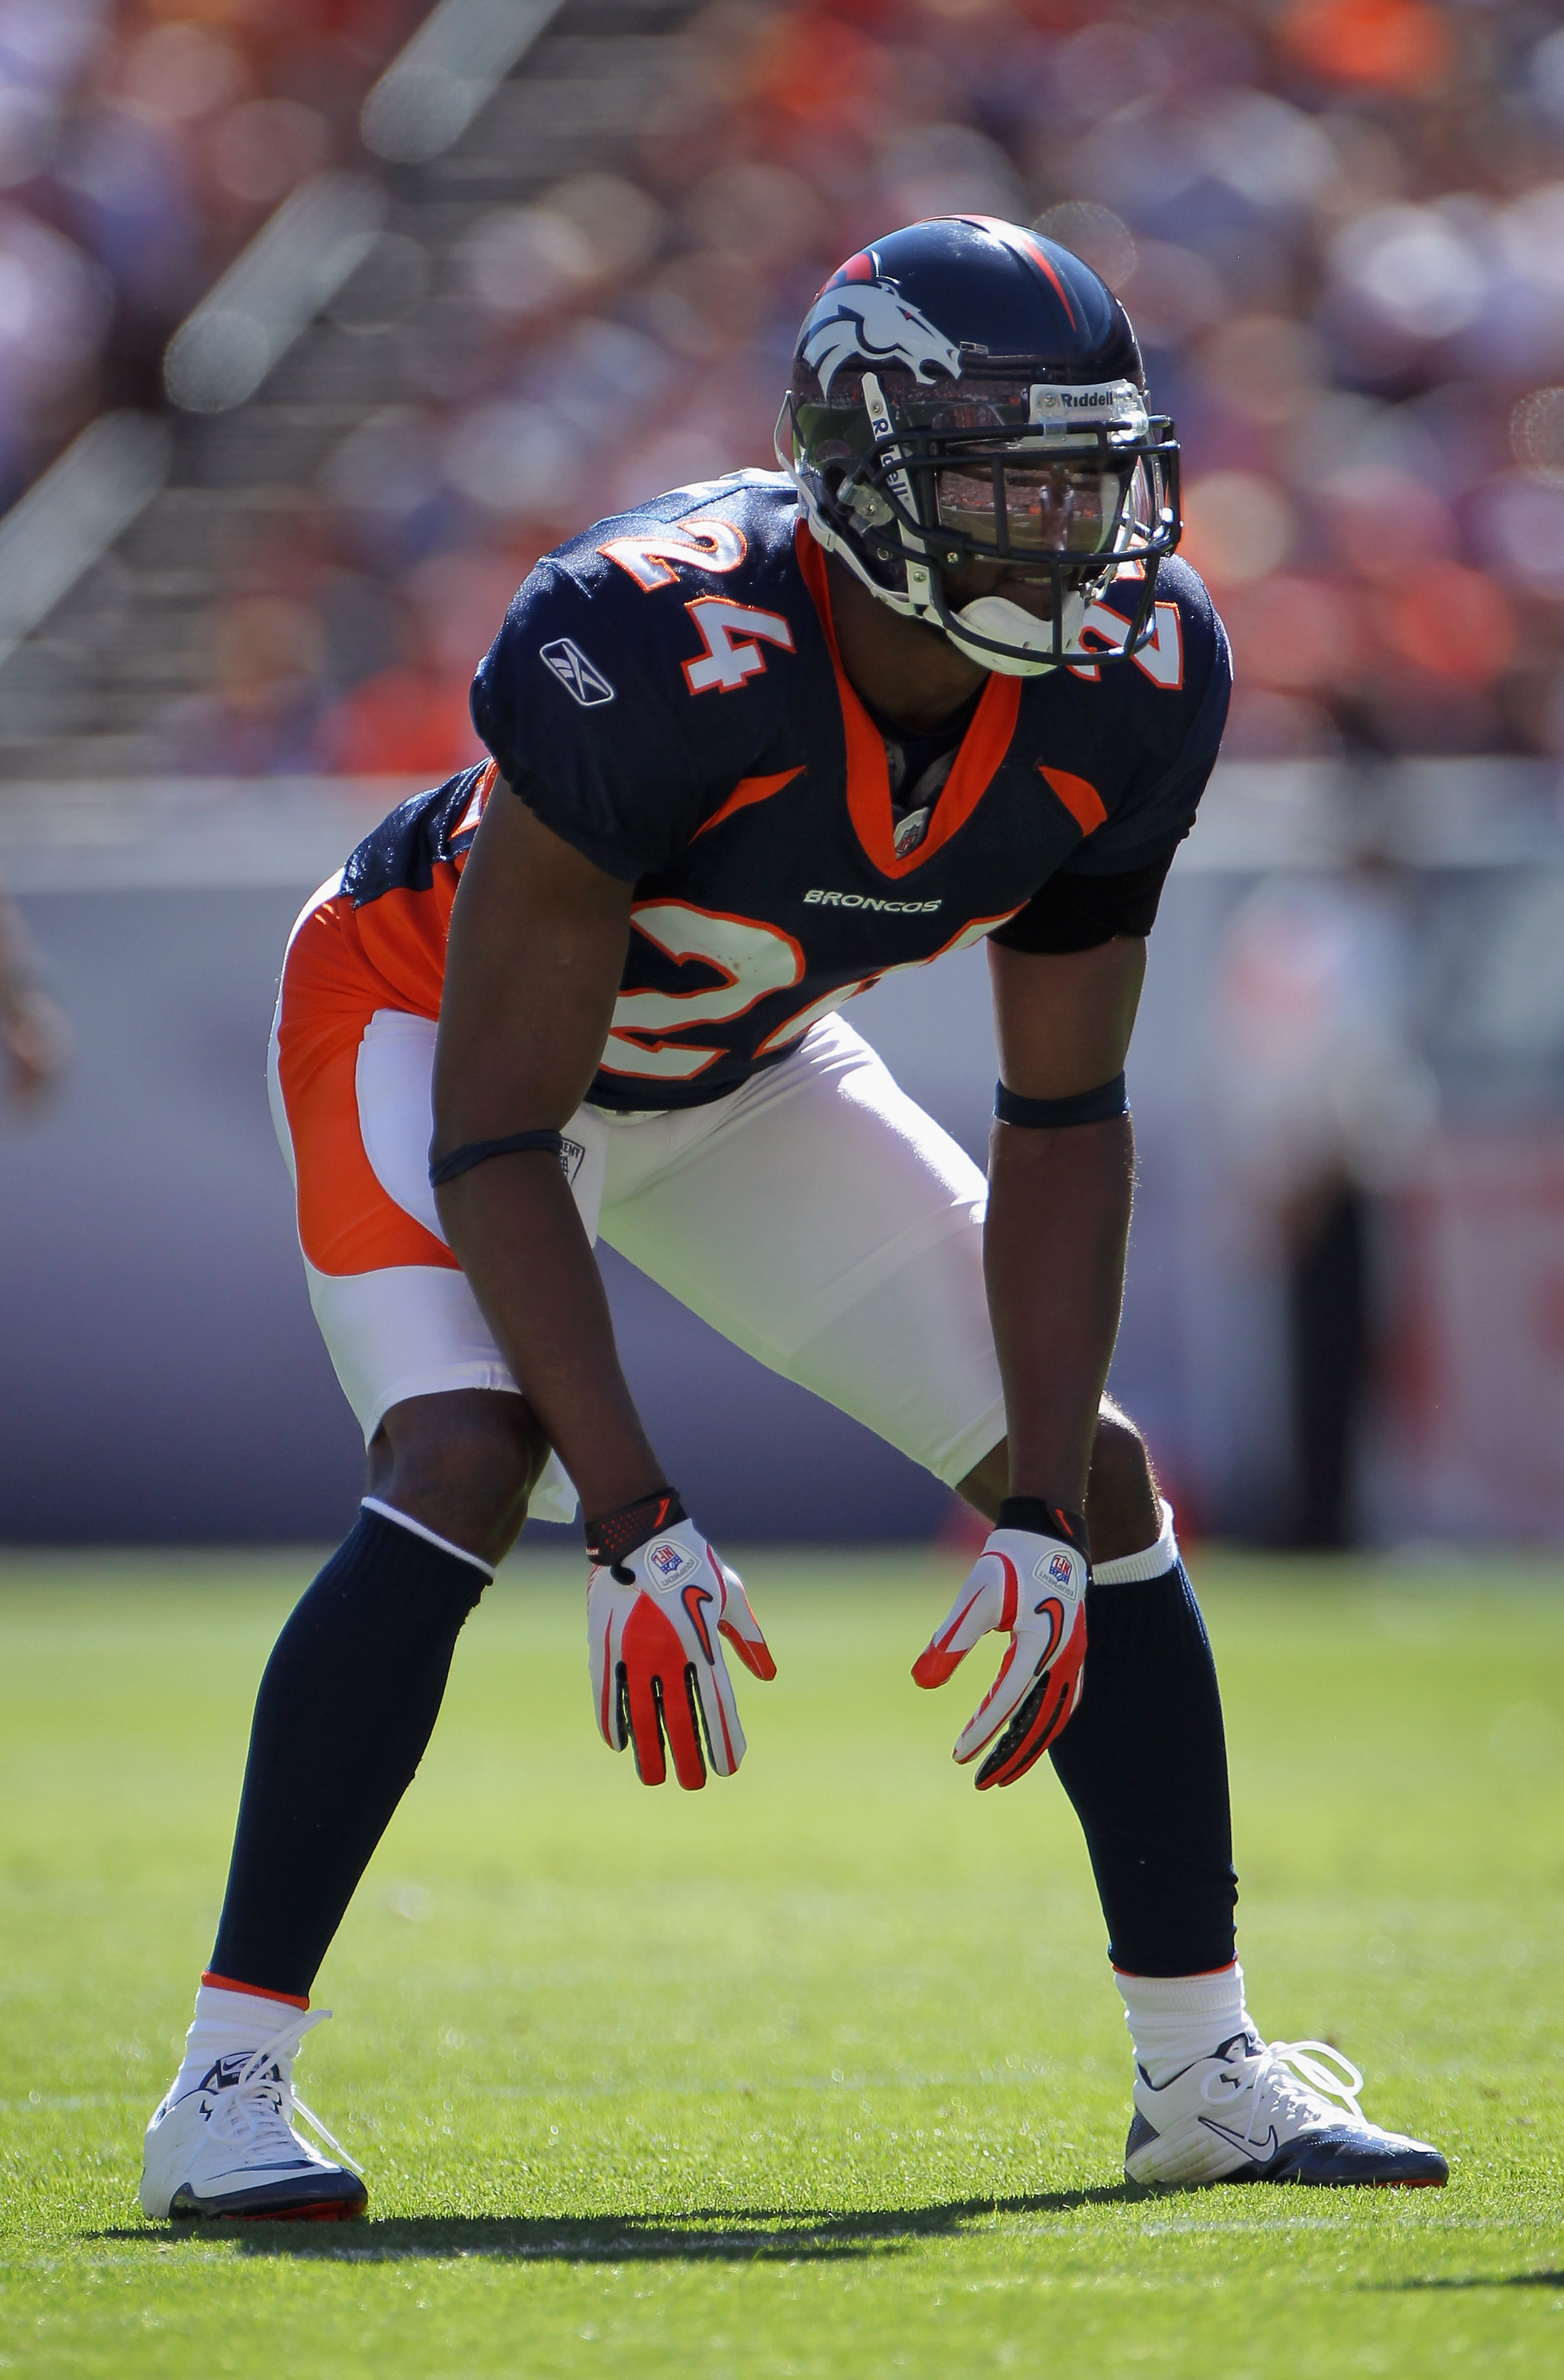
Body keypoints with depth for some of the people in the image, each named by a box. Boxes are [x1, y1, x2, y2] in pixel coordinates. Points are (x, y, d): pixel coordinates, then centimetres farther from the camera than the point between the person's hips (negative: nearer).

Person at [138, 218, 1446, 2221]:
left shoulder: (1129, 687, -22)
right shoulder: (654, 651, -39)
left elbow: (1062, 1119, -10)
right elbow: (498, 1129, -33)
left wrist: (1041, 1522, -16)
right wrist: (636, 1527, -38)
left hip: (727, 1071, 6)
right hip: (436, 1019, -6)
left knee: (1097, 1479, 1)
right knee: (467, 1464, -30)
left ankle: (1204, 2074, 15)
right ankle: (229, 2087, -25)